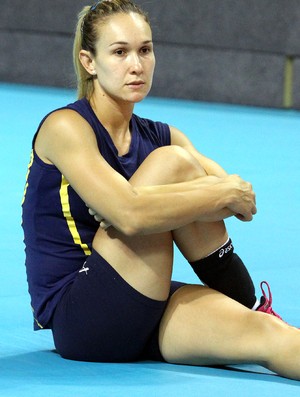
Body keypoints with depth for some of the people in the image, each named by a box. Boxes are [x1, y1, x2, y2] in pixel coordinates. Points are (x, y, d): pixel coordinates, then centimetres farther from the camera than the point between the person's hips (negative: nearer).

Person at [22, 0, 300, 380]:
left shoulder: (158, 137, 13)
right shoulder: (65, 127, -10)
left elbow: (236, 197, 5)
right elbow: (130, 214, -25)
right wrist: (223, 194, -16)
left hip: (146, 312, 6)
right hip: (76, 317, -6)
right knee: (171, 162, -19)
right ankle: (252, 304, -7)